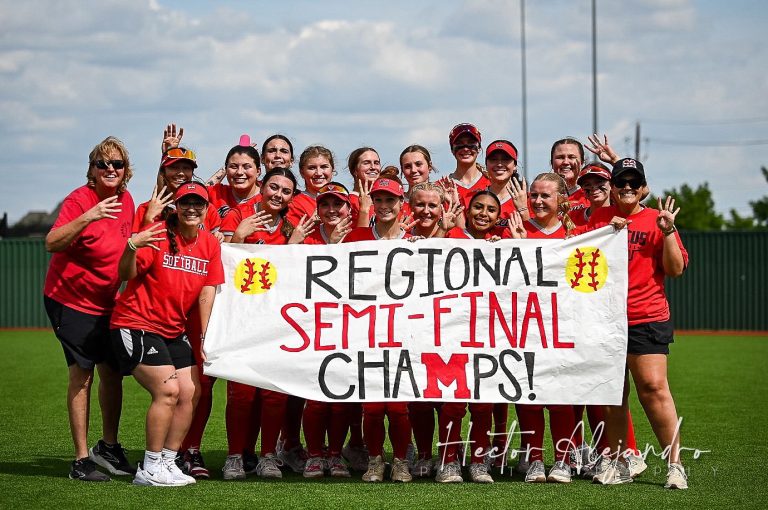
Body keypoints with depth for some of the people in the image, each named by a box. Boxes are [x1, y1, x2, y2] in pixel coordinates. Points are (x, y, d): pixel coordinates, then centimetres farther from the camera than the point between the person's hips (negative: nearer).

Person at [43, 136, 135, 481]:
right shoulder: (79, 199, -19)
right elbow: (51, 244, -33)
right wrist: (86, 219, -43)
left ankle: (108, 448, 27)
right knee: (82, 373, -9)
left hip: (104, 302, 7)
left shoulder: (126, 200, 3)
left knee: (112, 372, 10)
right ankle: (81, 460, -3)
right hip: (69, 298, -7)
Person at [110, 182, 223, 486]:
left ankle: (167, 462, 12)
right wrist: (132, 247, -40)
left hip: (174, 331, 7)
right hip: (136, 325, -7)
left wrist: (206, 337, 1)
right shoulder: (157, 236, -14)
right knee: (168, 389, -17)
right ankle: (150, 469, -9)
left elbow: (207, 293, 6)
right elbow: (125, 274, -20)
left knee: (190, 393, 1)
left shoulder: (210, 244, 4)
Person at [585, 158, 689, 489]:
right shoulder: (599, 218, 11)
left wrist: (667, 231, -13)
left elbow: (676, 269, -1)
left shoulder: (656, 220, 3)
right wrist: (606, 232, -6)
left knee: (653, 386, -12)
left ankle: (675, 464, -8)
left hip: (646, 318, -3)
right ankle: (617, 464, 16)